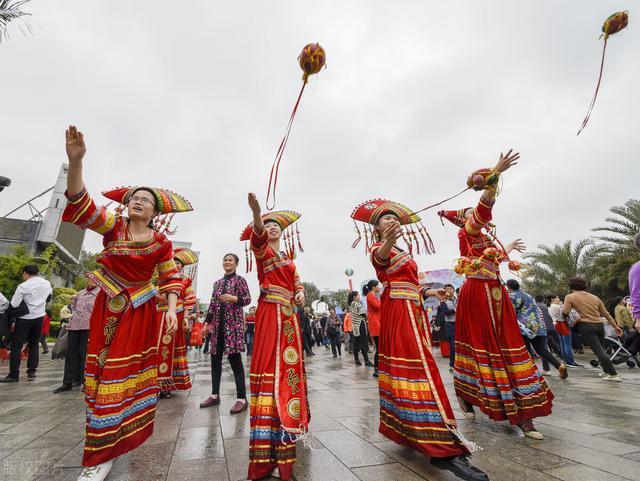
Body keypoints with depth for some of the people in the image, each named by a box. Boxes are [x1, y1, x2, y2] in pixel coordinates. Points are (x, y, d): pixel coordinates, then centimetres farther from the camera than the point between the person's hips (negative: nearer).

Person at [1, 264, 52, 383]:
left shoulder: (23, 286, -15)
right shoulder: (47, 283, 3)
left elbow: (14, 304, -14)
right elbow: (49, 296, 19)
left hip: (25, 318, -5)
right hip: (40, 316, 5)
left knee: (16, 345, 4)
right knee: (34, 344, 14)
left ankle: (13, 375, 5)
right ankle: (32, 372, 16)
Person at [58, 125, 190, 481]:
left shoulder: (161, 242, -5)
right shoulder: (113, 225, -2)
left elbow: (171, 278, -3)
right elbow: (81, 206, -18)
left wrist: (172, 310, -16)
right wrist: (76, 161, -33)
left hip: (141, 312, -1)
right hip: (109, 308, 2)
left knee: (128, 372, 3)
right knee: (106, 372, 8)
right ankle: (103, 451, 28)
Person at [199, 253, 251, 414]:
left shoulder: (240, 279, 1)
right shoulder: (217, 283, 17)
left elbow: (248, 299, -6)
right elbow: (212, 304, 16)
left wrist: (233, 298, -22)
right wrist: (208, 322, 11)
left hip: (233, 322, -6)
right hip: (218, 324, 6)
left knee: (235, 358, -9)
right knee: (215, 358, 9)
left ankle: (242, 399, -5)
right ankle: (215, 395, 23)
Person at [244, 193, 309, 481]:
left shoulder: (288, 257, 21)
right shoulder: (263, 251, 0)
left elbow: (297, 283, 18)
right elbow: (257, 237, -23)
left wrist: (300, 293, -5)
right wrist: (256, 213, -43)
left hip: (289, 316, 7)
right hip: (270, 314, -7)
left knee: (289, 367, 12)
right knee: (271, 369, -12)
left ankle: (286, 431, 30)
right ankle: (269, 455, -8)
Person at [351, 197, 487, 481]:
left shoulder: (402, 252, 23)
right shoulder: (381, 248, -4)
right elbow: (379, 257, -30)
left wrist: (428, 292, 9)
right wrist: (389, 241, -50)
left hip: (412, 311, 9)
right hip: (398, 312, -9)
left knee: (405, 367, 12)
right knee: (419, 368, -15)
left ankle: (405, 430, 24)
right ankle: (445, 450, -16)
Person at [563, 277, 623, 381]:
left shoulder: (570, 297, -2)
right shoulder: (595, 297, 16)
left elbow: (565, 312, -11)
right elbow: (606, 313, 20)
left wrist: (563, 306, 10)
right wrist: (615, 326, 27)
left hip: (586, 326, -6)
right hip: (599, 325, 6)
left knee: (598, 350, -5)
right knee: (601, 349, 21)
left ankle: (613, 374, -7)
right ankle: (607, 371, 28)